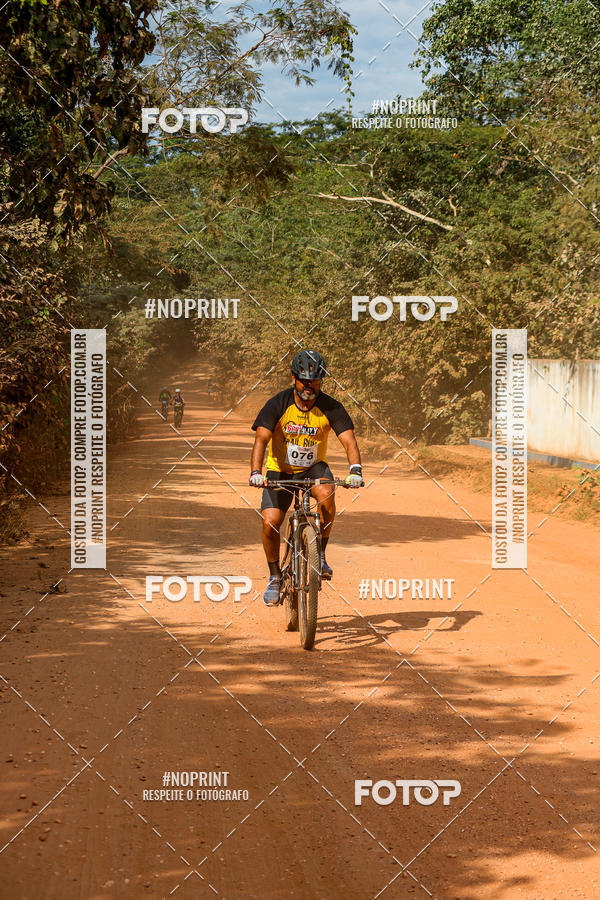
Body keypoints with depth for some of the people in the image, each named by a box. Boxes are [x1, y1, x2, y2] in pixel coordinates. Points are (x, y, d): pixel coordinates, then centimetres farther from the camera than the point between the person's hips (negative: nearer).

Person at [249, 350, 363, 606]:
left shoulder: (331, 407, -15)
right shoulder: (278, 404, -18)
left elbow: (349, 441, -22)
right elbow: (261, 439, -26)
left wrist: (355, 470, -41)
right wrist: (256, 472, -42)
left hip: (313, 467, 0)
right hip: (280, 470, 0)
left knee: (326, 494, -33)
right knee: (270, 522, -17)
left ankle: (320, 554, -14)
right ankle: (275, 577, 7)